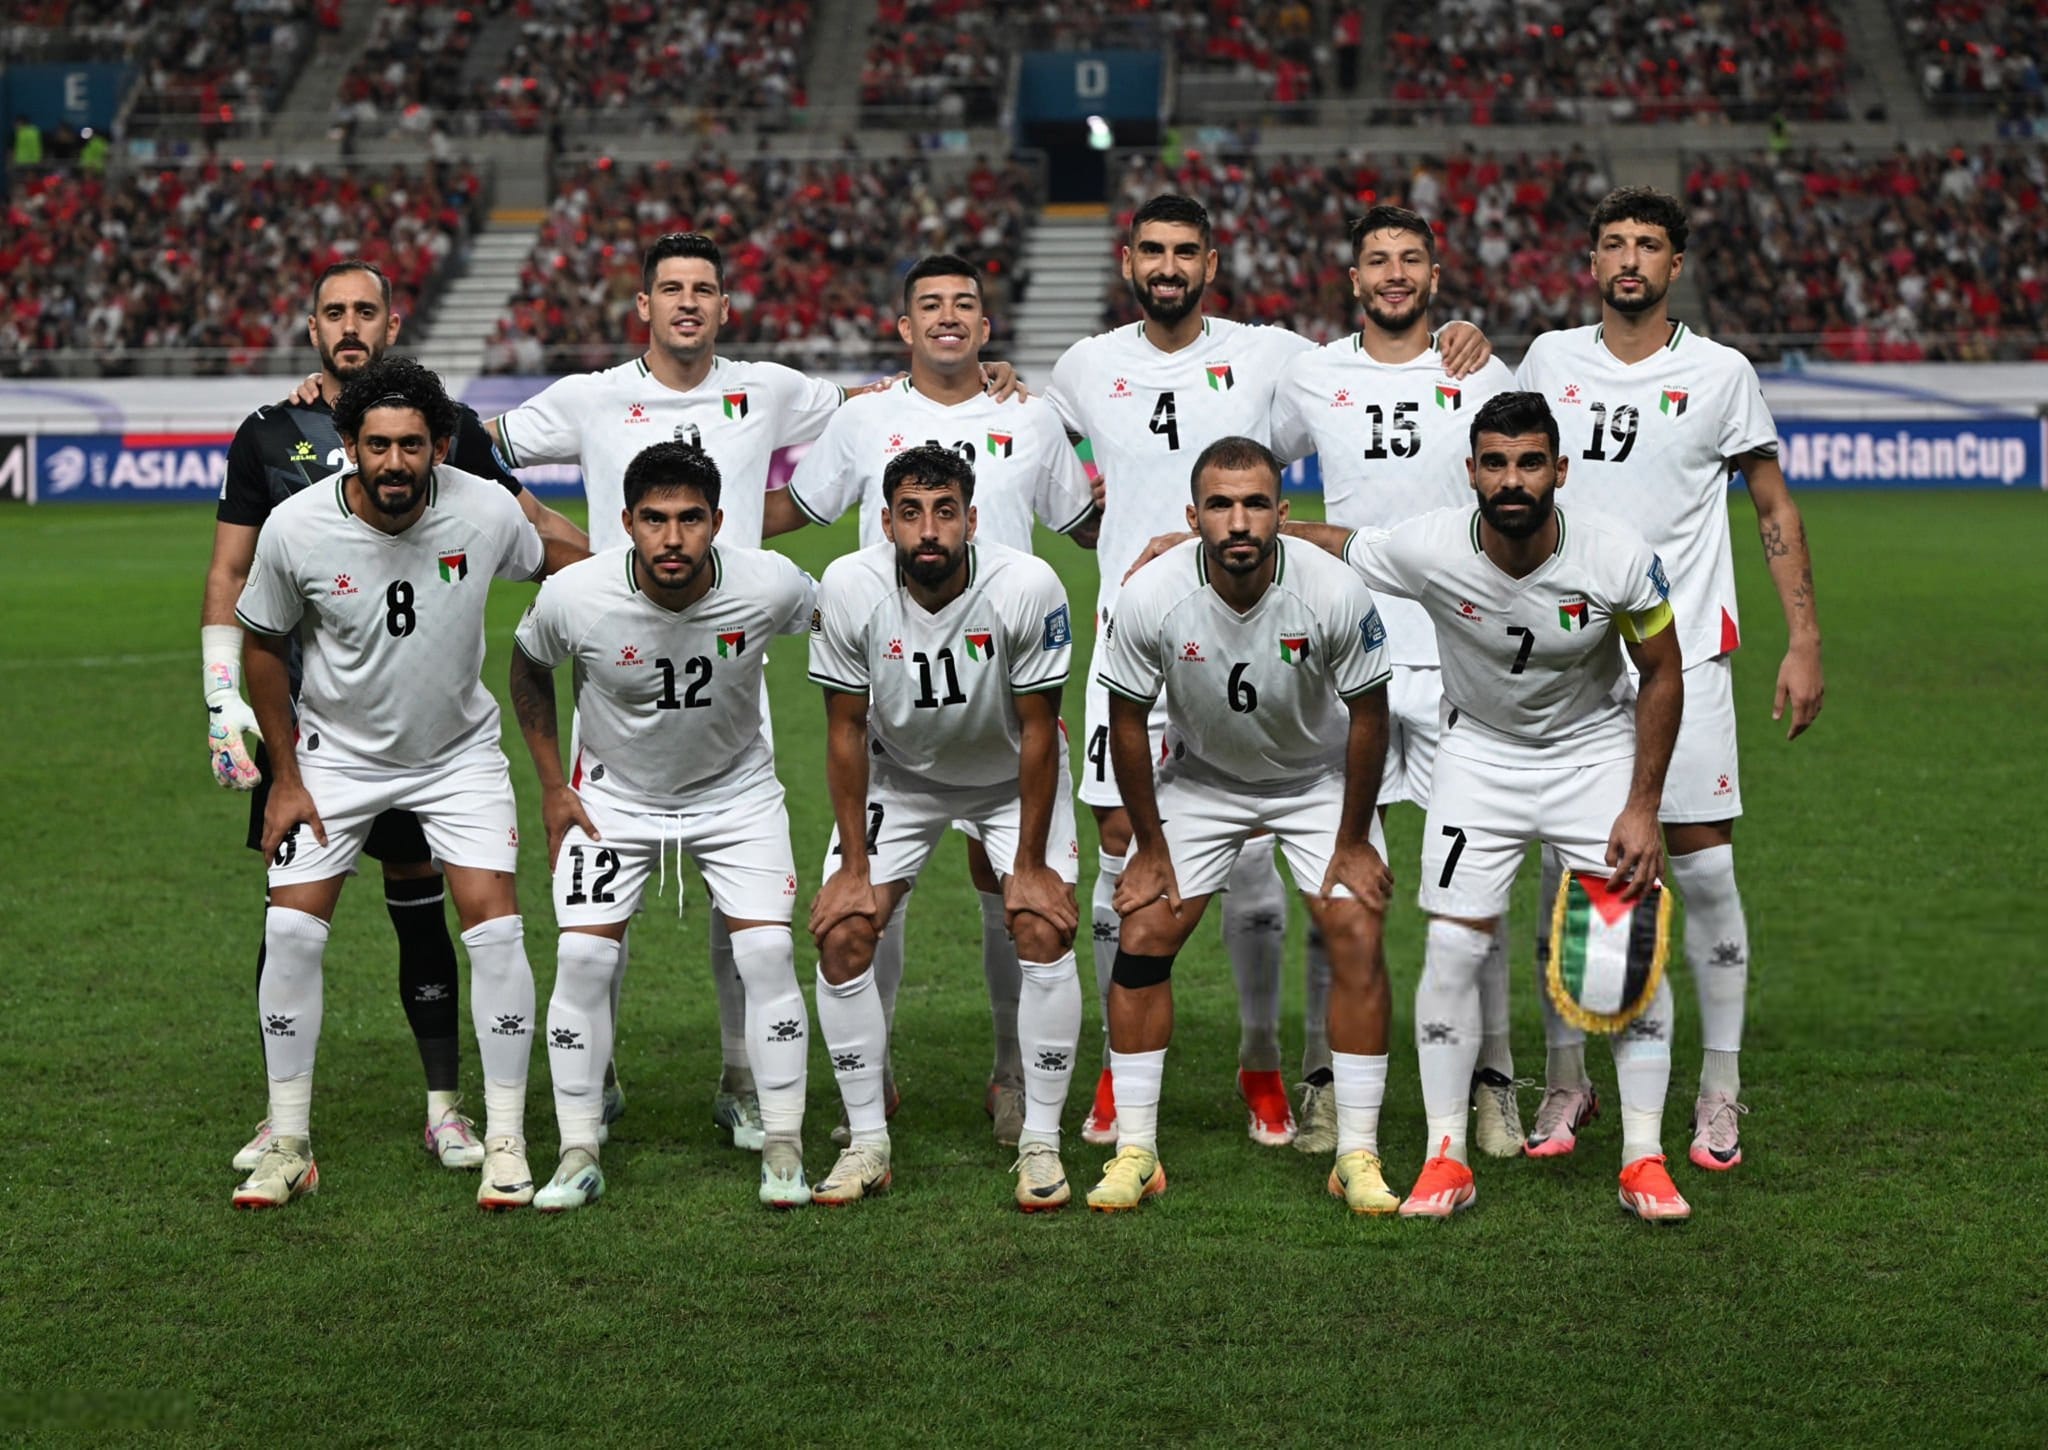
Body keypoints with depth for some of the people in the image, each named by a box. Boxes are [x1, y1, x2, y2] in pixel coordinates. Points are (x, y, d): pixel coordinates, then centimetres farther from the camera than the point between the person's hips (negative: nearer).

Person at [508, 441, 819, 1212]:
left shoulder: (769, 586, -25)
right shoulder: (575, 597, -24)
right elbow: (529, 667, 0)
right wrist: (552, 784, 0)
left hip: (737, 791, 0)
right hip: (613, 793, 0)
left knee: (768, 953, -11)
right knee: (582, 959, -10)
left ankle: (783, 1150, 2)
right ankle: (578, 1157, 2)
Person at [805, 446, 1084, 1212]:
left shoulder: (1027, 588, -30)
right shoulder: (849, 590, -25)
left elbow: (1038, 733, -19)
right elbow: (846, 731, -14)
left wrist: (1031, 865, -16)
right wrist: (854, 865, -13)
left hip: (1012, 775, -1)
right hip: (897, 775, 1)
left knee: (1045, 931, -16)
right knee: (841, 937, -10)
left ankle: (1040, 1143, -3)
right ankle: (867, 1143, 3)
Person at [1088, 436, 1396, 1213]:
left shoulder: (1334, 593, -29)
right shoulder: (1151, 596, -26)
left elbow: (1367, 716, -13)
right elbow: (1128, 721, -10)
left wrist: (1353, 842, -8)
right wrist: (1150, 847, -5)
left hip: (1319, 777, -1)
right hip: (1199, 778, 1)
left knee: (1357, 937, -13)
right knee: (1142, 937, -9)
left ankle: (1357, 1155, -4)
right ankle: (1135, 1152, 1)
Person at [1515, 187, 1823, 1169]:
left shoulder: (1720, 375, 1)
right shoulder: (1551, 360, 7)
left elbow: (1775, 510, 5)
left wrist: (1804, 643, 0)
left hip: (1683, 654, -2)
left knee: (1702, 867, -3)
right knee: (1564, 872, 3)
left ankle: (1720, 1090, 7)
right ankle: (1565, 1080, 15)